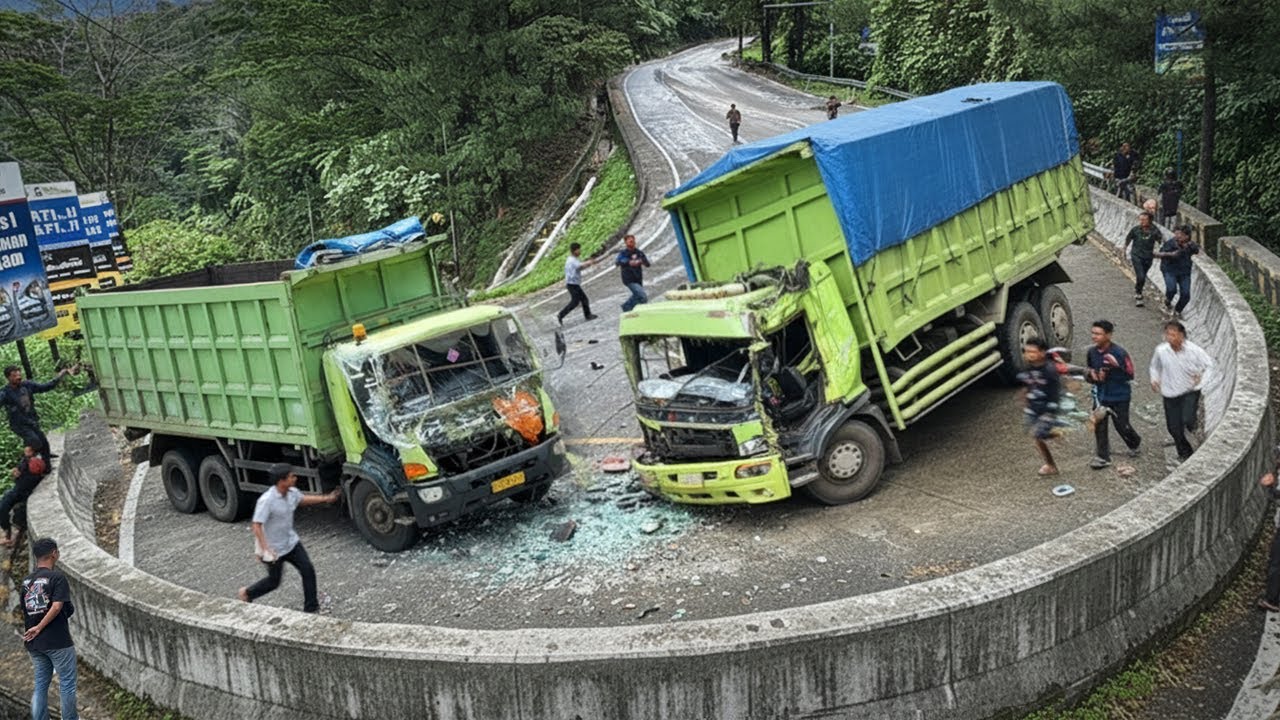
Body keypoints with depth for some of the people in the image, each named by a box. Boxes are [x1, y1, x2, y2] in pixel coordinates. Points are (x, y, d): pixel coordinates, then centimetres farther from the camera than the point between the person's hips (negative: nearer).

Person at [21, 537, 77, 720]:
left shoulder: (26, 581, 9)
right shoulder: (57, 577, -12)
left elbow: (24, 612, 13)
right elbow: (57, 607, -22)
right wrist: (39, 628, -14)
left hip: (34, 643, 7)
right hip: (57, 641, -6)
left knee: (40, 684, 13)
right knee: (67, 684, 4)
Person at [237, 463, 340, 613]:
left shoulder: (292, 493, -7)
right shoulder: (266, 500, -30)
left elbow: (303, 499, 18)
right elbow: (257, 526, -29)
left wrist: (326, 498, 13)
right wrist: (265, 549, -36)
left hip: (291, 543, 7)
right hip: (273, 549, -7)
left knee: (308, 570, 0)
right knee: (274, 581, 12)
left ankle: (311, 609, 12)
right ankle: (246, 593, 39)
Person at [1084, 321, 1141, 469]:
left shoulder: (1119, 353, -20)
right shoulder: (1092, 352, -2)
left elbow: (1130, 375, -16)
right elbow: (1088, 372, 12)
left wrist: (1116, 365, -30)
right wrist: (1091, 375, -11)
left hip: (1119, 397, -4)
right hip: (1100, 395, 4)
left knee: (1122, 425, 8)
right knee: (1099, 426, 1)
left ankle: (1134, 444, 39)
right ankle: (1102, 457, 11)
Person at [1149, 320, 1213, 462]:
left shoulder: (1194, 350, -15)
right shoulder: (1161, 350, -10)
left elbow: (1209, 364, -3)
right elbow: (1155, 366, 10)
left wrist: (1201, 378, -19)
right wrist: (1155, 379, -5)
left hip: (1190, 391, -2)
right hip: (1170, 393, 2)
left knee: (1188, 420, -22)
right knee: (1174, 428, 6)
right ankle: (1184, 453, 27)